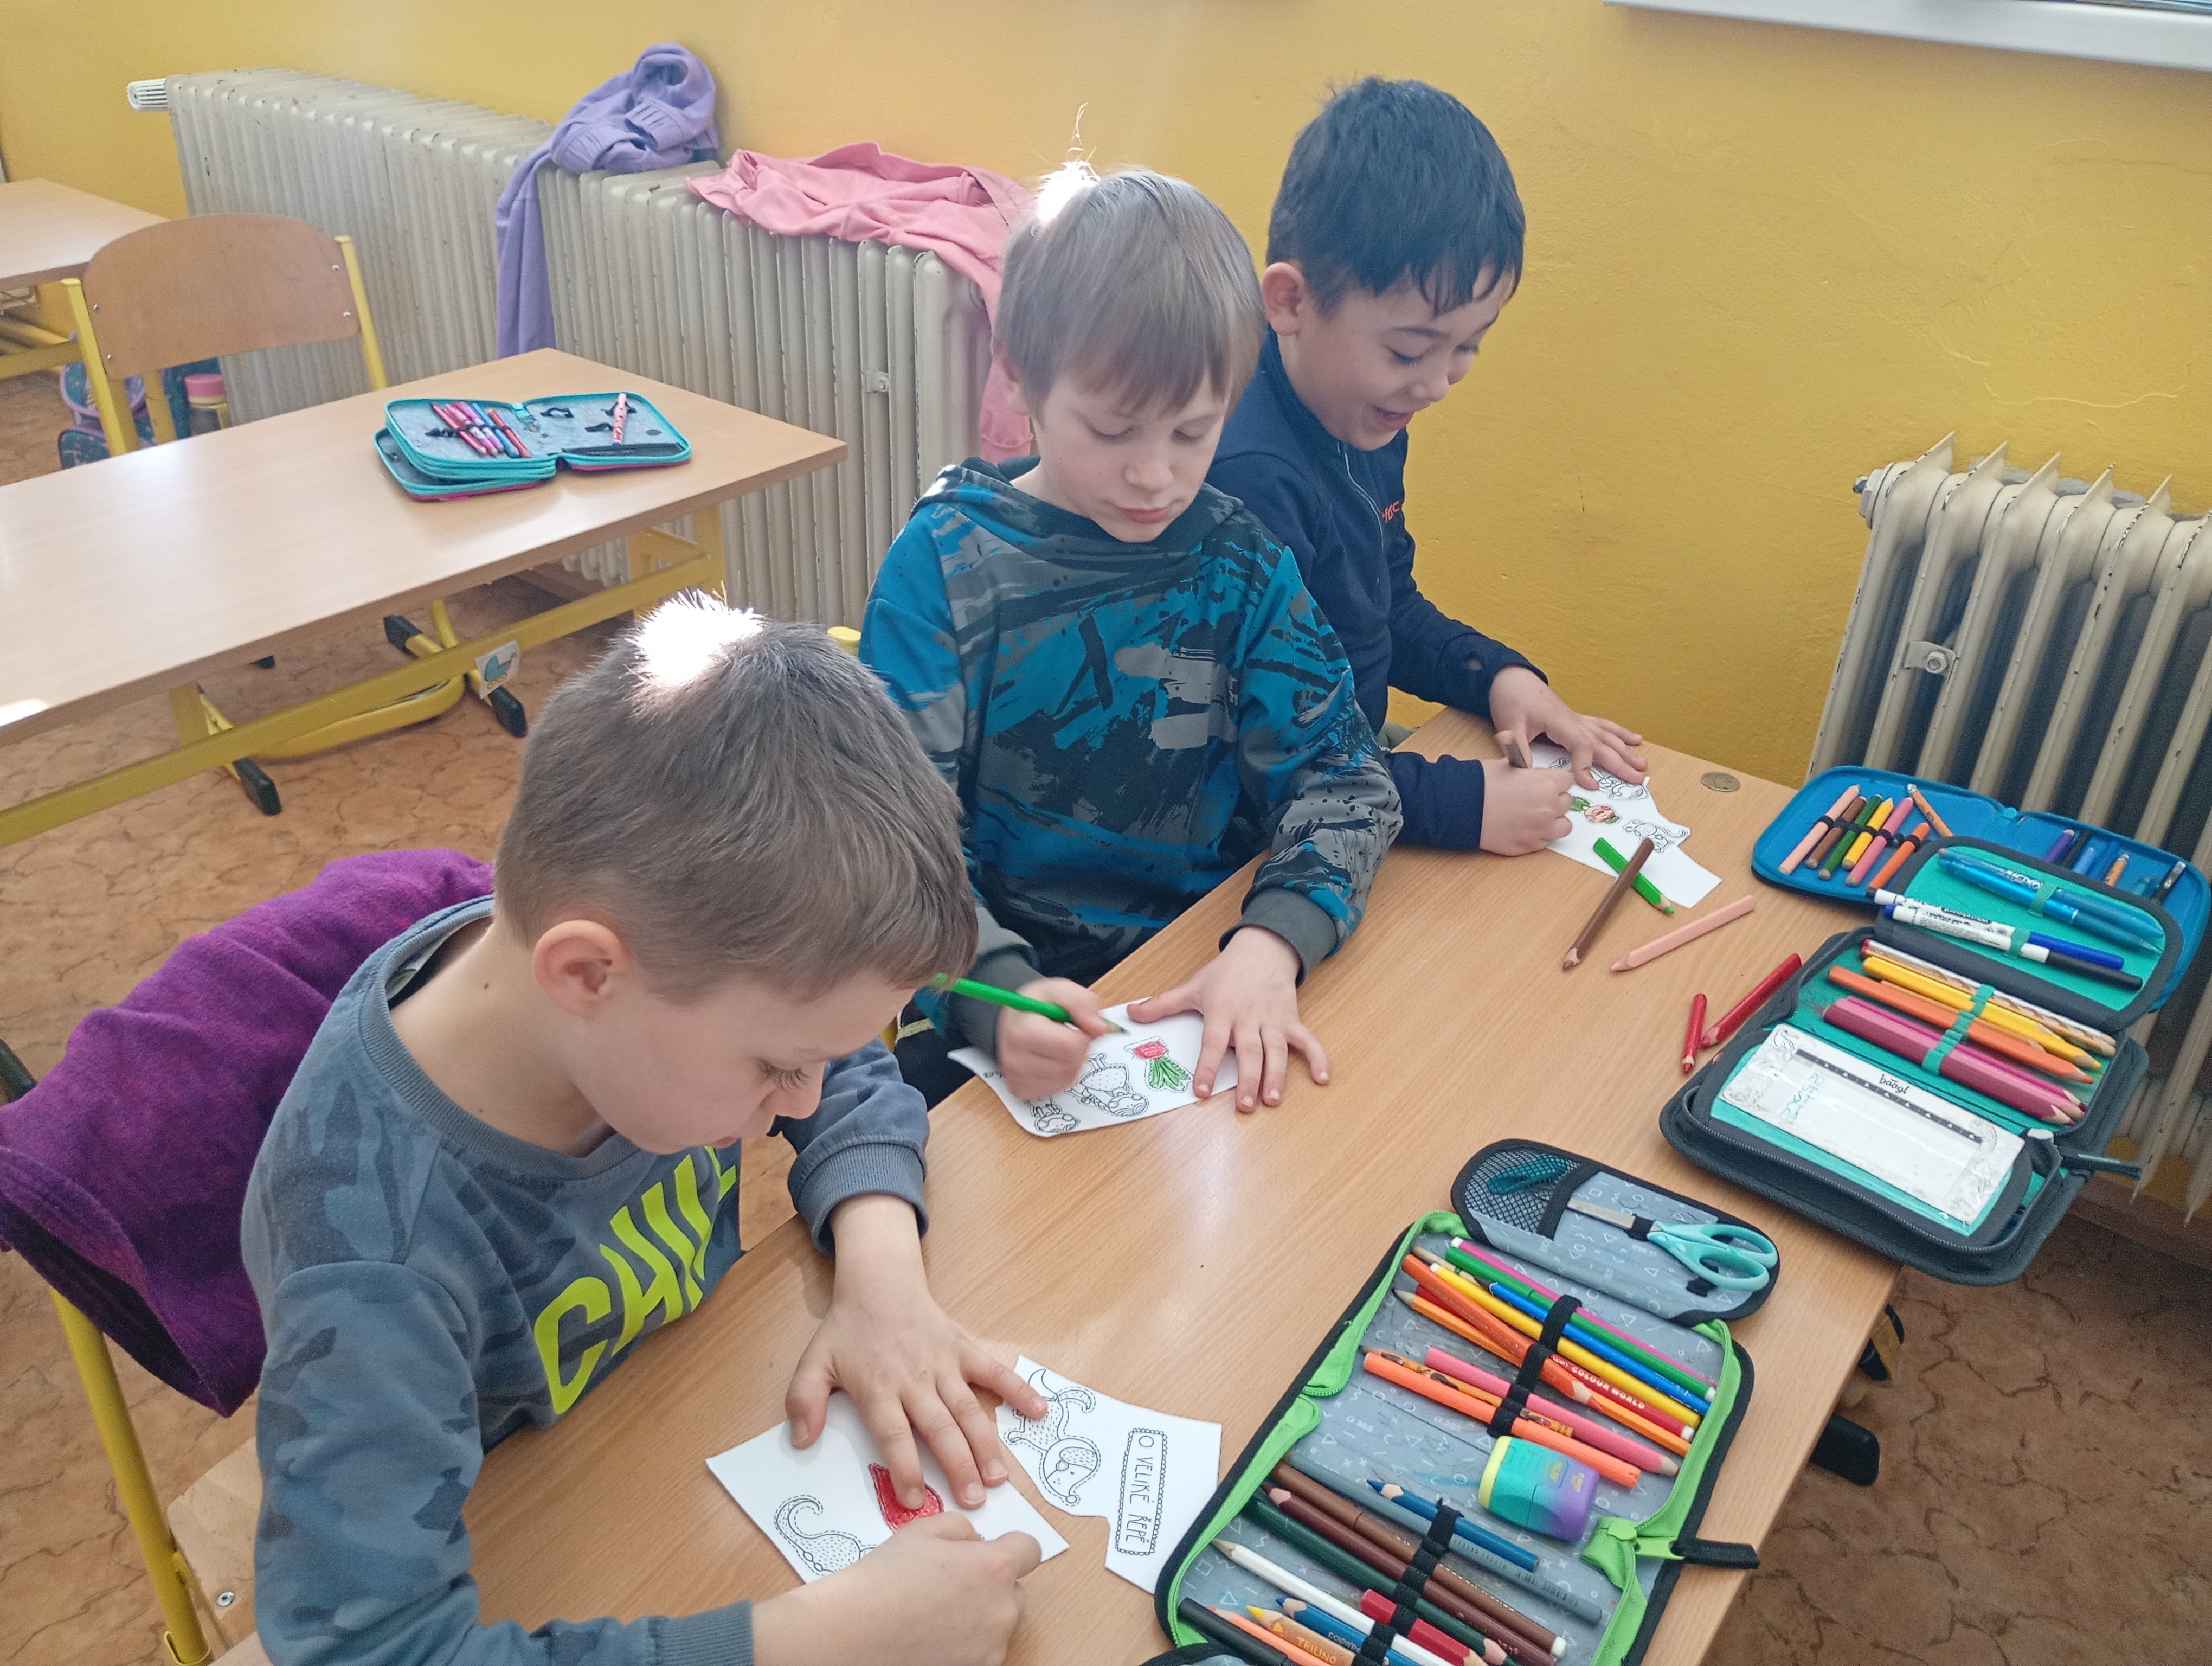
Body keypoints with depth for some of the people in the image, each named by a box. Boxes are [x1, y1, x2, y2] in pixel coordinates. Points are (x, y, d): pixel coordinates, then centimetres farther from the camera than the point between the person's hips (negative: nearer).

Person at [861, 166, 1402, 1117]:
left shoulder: (1241, 566, 2)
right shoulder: (947, 560, -6)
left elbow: (1342, 776, 2)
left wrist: (1271, 942, -19)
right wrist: (998, 990, -31)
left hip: (1208, 995, 2)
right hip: (997, 1009, -2)